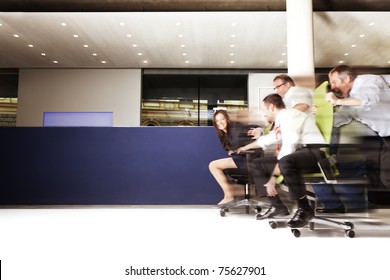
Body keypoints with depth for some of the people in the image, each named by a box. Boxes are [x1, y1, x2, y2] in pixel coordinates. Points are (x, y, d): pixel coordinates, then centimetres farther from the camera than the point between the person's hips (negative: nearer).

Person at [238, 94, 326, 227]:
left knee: (285, 162, -41)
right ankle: (277, 206, 2)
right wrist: (246, 147, 49)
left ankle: (305, 209, -22)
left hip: (315, 153, -9)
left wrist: (273, 177, -22)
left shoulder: (289, 115, -11)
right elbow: (267, 139, 35)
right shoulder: (281, 121, 17)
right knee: (256, 165, 6)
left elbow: (288, 148, -22)